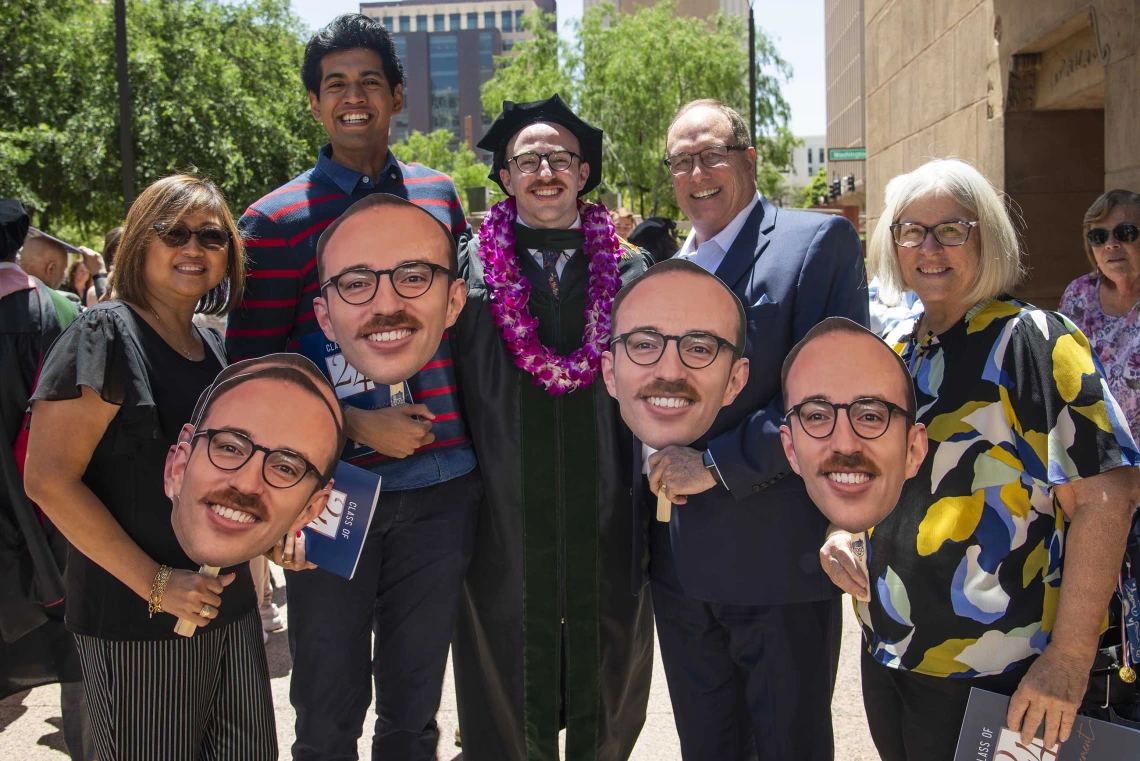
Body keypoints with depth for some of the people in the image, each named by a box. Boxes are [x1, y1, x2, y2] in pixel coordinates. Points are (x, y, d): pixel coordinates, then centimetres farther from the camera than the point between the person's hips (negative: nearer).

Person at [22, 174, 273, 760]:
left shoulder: (216, 350, 12)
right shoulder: (105, 335, -11)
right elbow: (49, 480, -17)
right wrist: (155, 583, -18)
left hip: (230, 610, 7)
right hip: (138, 624, -7)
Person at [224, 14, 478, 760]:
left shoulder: (439, 194, 8)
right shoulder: (277, 220, -4)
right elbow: (251, 368, -6)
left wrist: (464, 432, 9)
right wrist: (358, 425, -17)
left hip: (441, 481, 3)